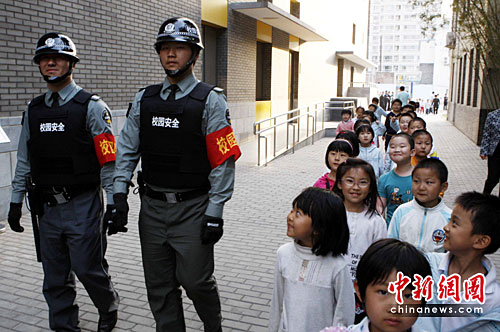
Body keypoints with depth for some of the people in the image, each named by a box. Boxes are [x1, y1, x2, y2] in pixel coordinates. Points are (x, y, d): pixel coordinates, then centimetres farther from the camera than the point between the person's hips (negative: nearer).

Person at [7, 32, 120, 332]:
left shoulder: (91, 107, -6)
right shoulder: (33, 111, 11)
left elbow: (108, 161, -10)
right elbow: (24, 161, 16)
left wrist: (113, 206, -13)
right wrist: (16, 202, 15)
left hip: (83, 206, -5)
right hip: (48, 207, 5)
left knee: (89, 268, 1)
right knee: (56, 278, 13)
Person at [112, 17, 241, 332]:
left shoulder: (210, 100, -6)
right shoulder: (144, 99, 9)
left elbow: (223, 160, -9)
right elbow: (127, 149, 10)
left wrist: (215, 211, -12)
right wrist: (119, 193, 0)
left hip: (193, 208, -4)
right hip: (152, 206, 5)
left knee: (195, 280, 3)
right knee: (159, 284, 13)